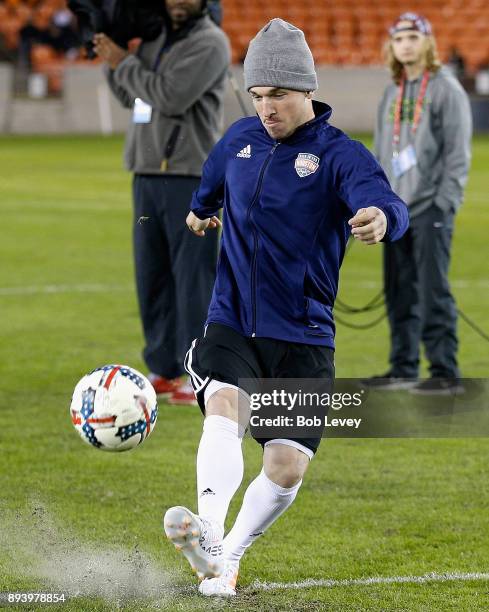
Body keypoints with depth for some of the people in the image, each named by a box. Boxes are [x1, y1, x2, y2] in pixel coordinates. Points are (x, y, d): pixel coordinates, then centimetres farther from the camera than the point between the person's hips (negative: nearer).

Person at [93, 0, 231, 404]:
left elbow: (171, 98, -19)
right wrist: (113, 61, 8)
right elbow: (132, 97, 24)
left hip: (191, 177, -8)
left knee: (194, 276, -8)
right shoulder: (156, 38, 16)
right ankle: (164, 370, 18)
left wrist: (123, 64, -8)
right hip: (148, 173, 8)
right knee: (152, 276, 10)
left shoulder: (210, 43, -8)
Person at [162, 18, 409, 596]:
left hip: (302, 337, -2)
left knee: (286, 468, -5)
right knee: (223, 408, -27)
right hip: (230, 325, 2)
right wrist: (199, 208, 51)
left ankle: (229, 555, 20)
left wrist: (381, 217, -56)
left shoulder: (340, 155, -10)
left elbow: (385, 202, -31)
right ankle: (207, 534, -48)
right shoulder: (241, 138, 6)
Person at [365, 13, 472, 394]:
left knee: (433, 292, -9)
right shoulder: (392, 94, 17)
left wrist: (443, 203, -15)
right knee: (401, 294, 9)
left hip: (430, 209, -7)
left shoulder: (446, 90, -4)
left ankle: (445, 373, -8)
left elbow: (457, 152, -8)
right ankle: (404, 369, 16)